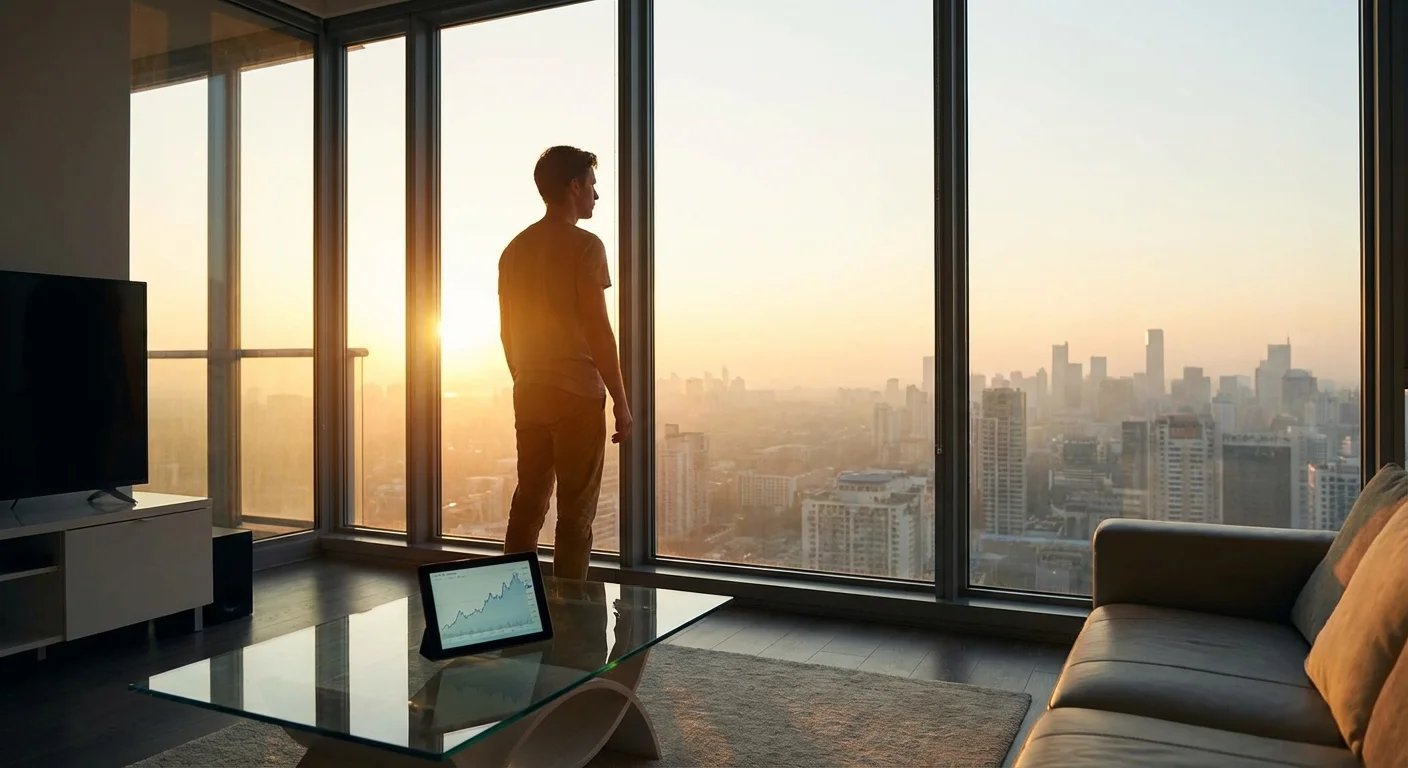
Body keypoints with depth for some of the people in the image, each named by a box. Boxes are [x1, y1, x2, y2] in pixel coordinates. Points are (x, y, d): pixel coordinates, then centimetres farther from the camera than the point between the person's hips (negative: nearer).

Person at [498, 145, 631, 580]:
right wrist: (621, 402, -8)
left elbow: (507, 331, 15)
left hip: (528, 394, 7)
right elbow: (598, 330, -13)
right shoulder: (584, 246, -9)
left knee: (527, 504, 13)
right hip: (577, 395, -7)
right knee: (576, 512, 0)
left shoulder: (515, 249, 12)